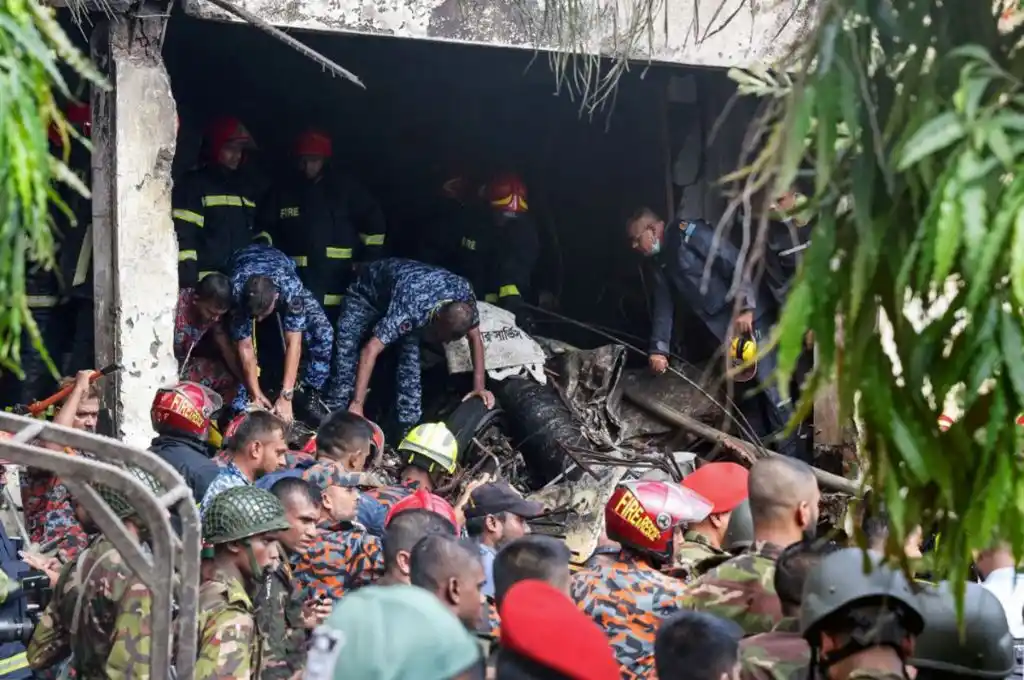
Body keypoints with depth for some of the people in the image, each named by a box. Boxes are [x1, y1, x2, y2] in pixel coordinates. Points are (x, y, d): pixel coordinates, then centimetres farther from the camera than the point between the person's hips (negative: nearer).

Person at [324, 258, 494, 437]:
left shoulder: (463, 293, -30)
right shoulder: (411, 306, -45)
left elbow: (475, 337, -11)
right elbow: (370, 351, -48)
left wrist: (479, 386, -15)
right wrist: (357, 404, -52)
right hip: (367, 291, -5)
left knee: (410, 361, -8)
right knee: (346, 352, -14)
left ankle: (408, 427, -1)